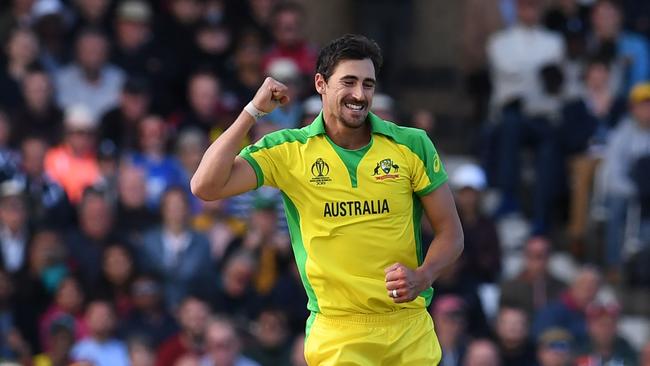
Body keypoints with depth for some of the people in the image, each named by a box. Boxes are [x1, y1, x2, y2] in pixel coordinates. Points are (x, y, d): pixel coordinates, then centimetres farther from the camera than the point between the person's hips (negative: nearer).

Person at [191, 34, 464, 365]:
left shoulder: (413, 145, 0)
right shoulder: (288, 151, -2)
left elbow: (450, 232, 6)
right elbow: (205, 187, -11)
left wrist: (422, 276, -15)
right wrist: (253, 111, -11)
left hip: (410, 333, 1)